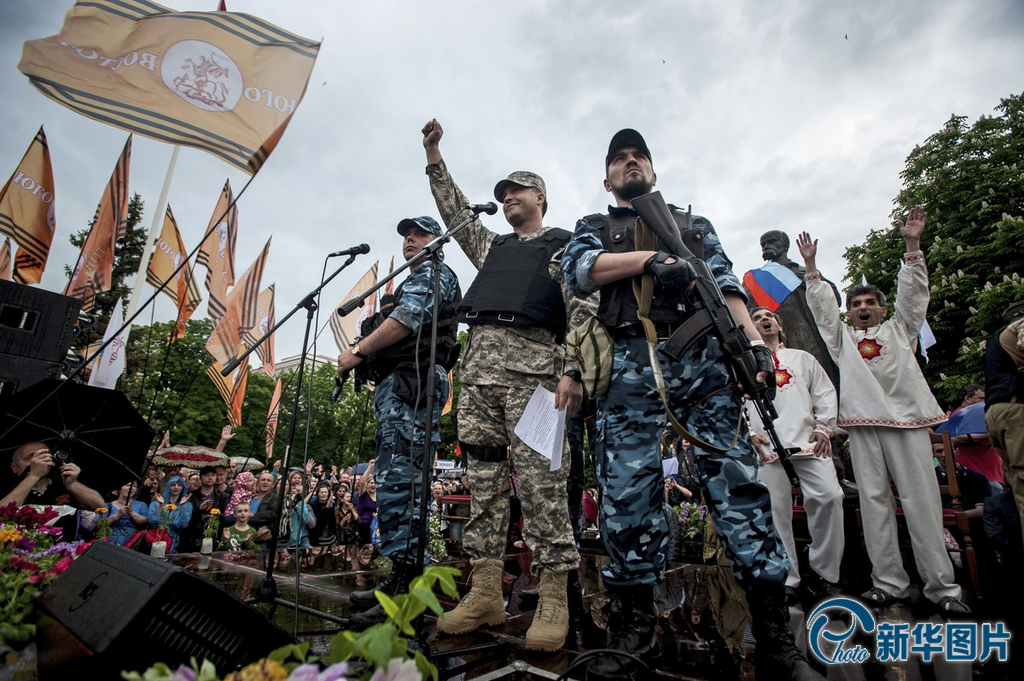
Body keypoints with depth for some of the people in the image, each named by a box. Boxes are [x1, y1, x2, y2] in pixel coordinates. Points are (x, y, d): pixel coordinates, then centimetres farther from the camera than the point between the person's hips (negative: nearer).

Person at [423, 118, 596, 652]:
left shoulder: (563, 247, 13)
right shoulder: (491, 248, 32)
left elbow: (582, 311, 1)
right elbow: (454, 211, 33)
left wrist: (571, 370, -13)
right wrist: (433, 156, 29)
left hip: (531, 363, -6)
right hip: (478, 363, 6)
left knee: (540, 478, -10)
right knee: (483, 477, 3)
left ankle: (554, 600, -1)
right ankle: (485, 595, 9)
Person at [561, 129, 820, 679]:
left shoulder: (694, 223, 30)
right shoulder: (594, 227, 26)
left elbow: (727, 285, 16)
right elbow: (578, 271, 2)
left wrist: (755, 342, -1)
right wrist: (649, 258, -10)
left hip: (703, 356, 2)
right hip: (629, 361, -1)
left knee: (737, 480, -5)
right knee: (627, 492, -4)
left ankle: (775, 636, 4)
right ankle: (634, 630, 8)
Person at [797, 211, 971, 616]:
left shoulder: (900, 329, 19)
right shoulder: (842, 338, 20)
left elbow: (913, 292, 10)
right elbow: (822, 306, 14)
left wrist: (912, 244, 4)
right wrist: (811, 266, 8)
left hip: (906, 418, -1)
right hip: (862, 424, 1)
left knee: (921, 500, -3)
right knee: (874, 502, 1)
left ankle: (941, 586, 3)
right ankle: (889, 583, 6)